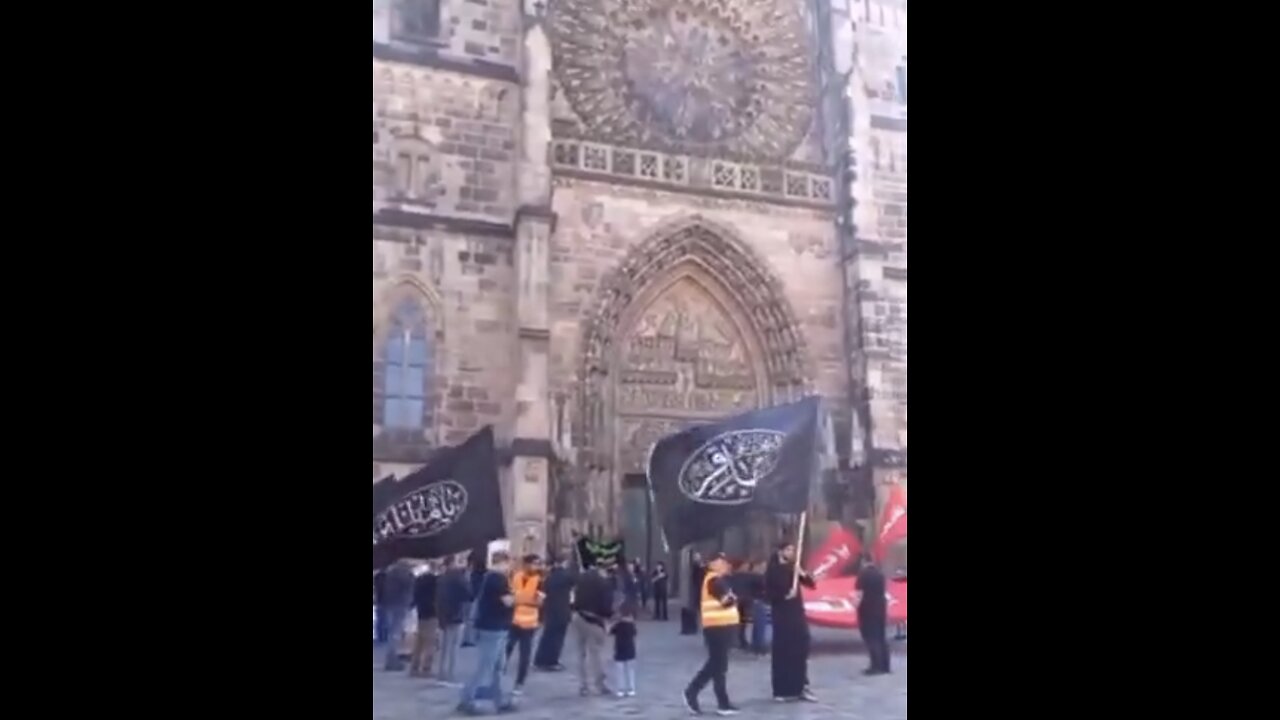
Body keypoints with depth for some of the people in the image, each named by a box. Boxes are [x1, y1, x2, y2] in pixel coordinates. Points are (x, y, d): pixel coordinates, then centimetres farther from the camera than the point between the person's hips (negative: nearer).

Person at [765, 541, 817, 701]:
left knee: (801, 651, 7)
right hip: (781, 616, -6)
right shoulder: (773, 571, -6)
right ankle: (782, 691, 5)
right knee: (782, 653, -3)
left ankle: (800, 687, 15)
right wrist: (785, 596, -24)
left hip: (797, 613, 6)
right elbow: (768, 594, -11)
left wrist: (804, 575, -11)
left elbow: (811, 585, 8)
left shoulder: (793, 568, 11)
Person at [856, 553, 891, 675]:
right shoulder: (880, 574, 9)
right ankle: (884, 666, 13)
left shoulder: (863, 574, -11)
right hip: (880, 608, 7)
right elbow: (883, 592, 15)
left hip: (867, 609, -6)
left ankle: (876, 666, -8)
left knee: (870, 638, -4)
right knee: (881, 637, 12)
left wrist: (857, 607, -8)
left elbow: (860, 593, -16)